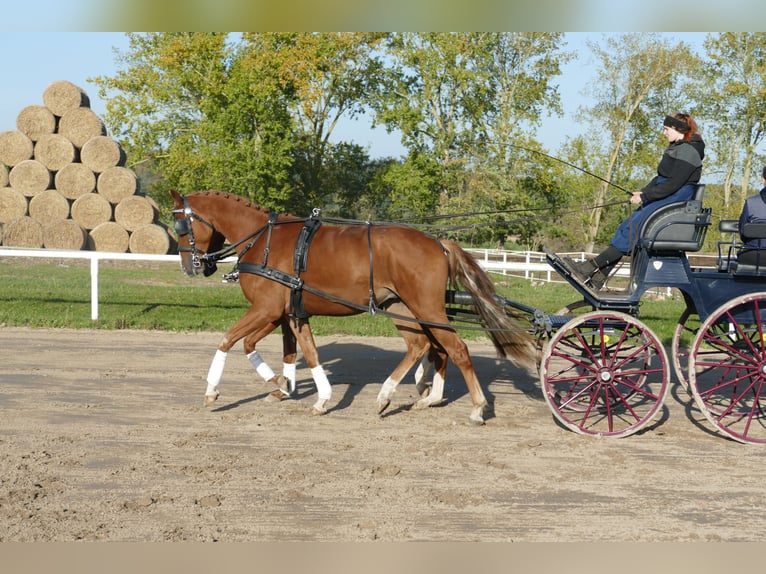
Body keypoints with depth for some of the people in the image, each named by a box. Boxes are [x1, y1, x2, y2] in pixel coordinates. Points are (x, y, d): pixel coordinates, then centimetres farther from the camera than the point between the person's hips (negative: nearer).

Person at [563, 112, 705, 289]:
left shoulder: (688, 151, -13)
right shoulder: (675, 148, 19)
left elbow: (673, 184, -20)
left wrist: (644, 196, -18)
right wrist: (643, 191, 6)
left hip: (677, 198, -9)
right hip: (664, 197, 10)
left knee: (632, 226, -21)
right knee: (626, 227, -6)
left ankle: (593, 267, -25)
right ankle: (598, 277, -13)